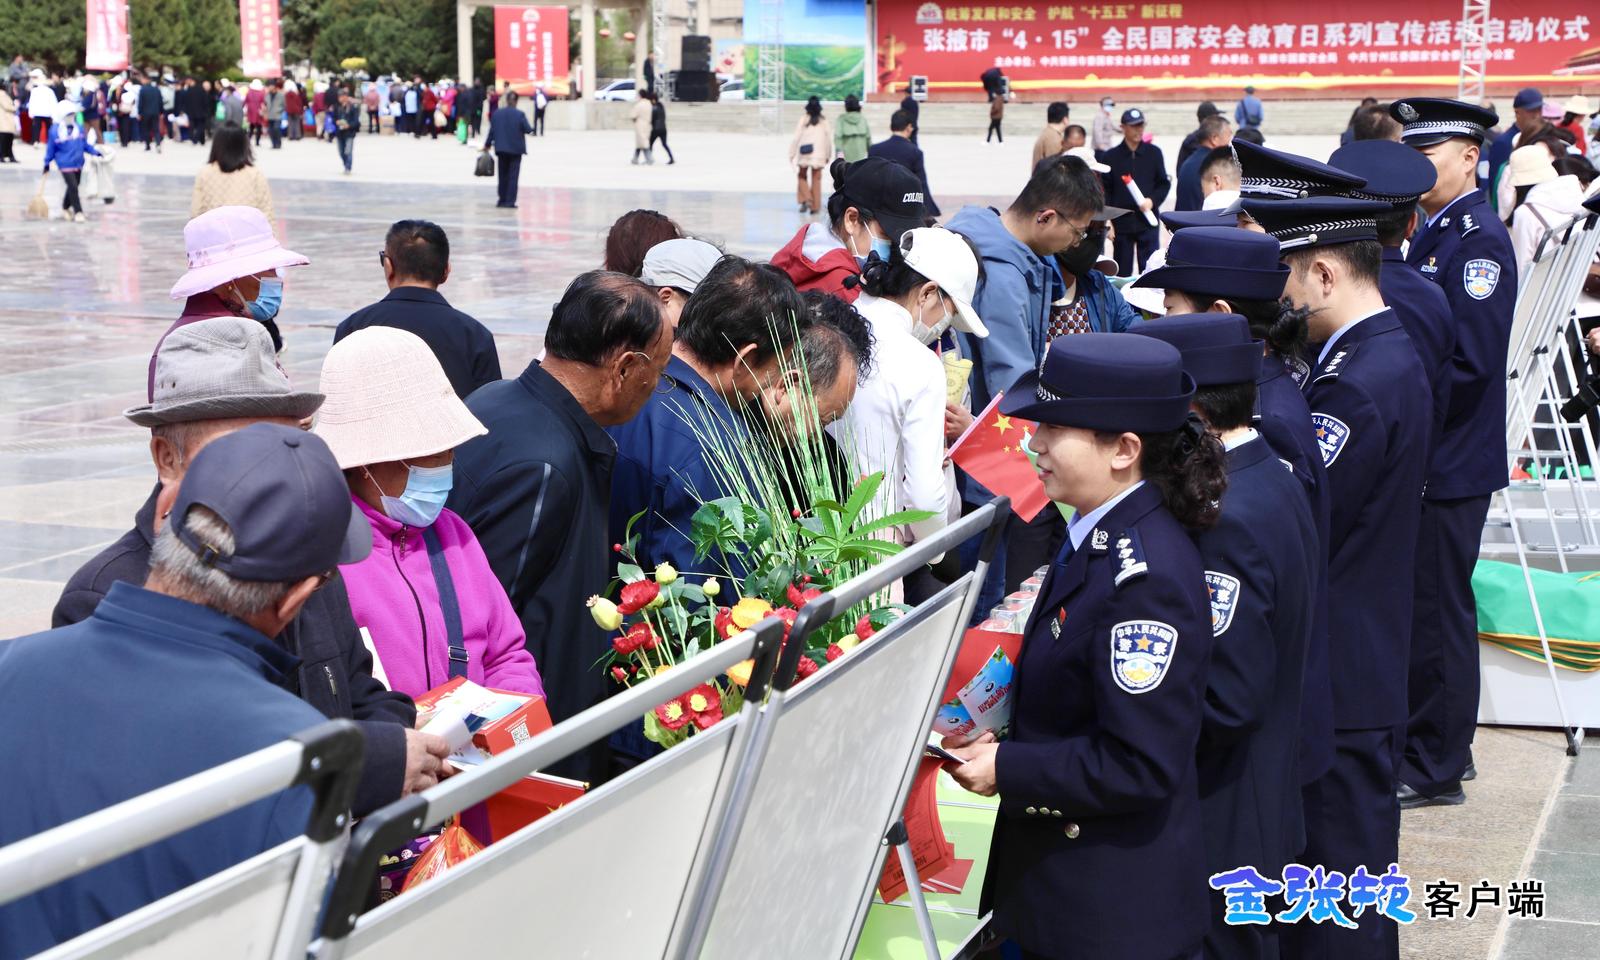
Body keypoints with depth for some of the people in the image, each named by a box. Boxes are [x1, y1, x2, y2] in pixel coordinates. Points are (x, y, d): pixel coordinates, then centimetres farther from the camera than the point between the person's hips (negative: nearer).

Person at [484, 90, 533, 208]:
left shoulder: (496, 113, -1)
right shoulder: (520, 114, -11)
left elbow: (492, 131, 1)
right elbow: (528, 130, -11)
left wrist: (487, 145, 11)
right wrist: (531, 128, 13)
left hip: (501, 148, 3)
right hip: (515, 149, -3)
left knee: (503, 175, 14)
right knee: (513, 176, 0)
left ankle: (502, 200, 17)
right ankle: (510, 202, -5)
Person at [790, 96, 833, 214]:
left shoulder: (803, 120, -2)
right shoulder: (824, 121, 2)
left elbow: (796, 137, -4)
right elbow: (829, 139, 5)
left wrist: (792, 154, 3)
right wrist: (828, 155, 16)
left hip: (804, 155, -1)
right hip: (819, 154, 1)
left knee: (802, 177, 15)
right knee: (816, 179, 7)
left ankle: (805, 199, -4)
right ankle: (815, 206, 5)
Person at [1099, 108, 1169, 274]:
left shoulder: (1154, 153, 4)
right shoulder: (1110, 157, 2)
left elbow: (1164, 184, 8)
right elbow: (1105, 192, 2)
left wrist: (1152, 201, -10)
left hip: (1148, 223, 0)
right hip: (1121, 223, 0)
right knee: (1122, 271, 6)